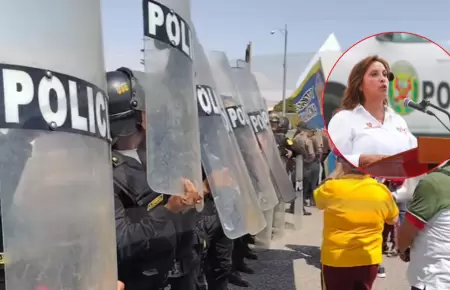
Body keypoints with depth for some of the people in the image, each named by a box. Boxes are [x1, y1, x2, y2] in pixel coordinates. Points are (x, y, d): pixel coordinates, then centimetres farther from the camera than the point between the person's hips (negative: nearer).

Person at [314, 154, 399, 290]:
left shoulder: (332, 187, -17)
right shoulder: (382, 191, -8)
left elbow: (317, 198, 7)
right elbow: (393, 220, 9)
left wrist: (337, 171, 8)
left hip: (336, 261, -3)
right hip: (369, 261, 3)